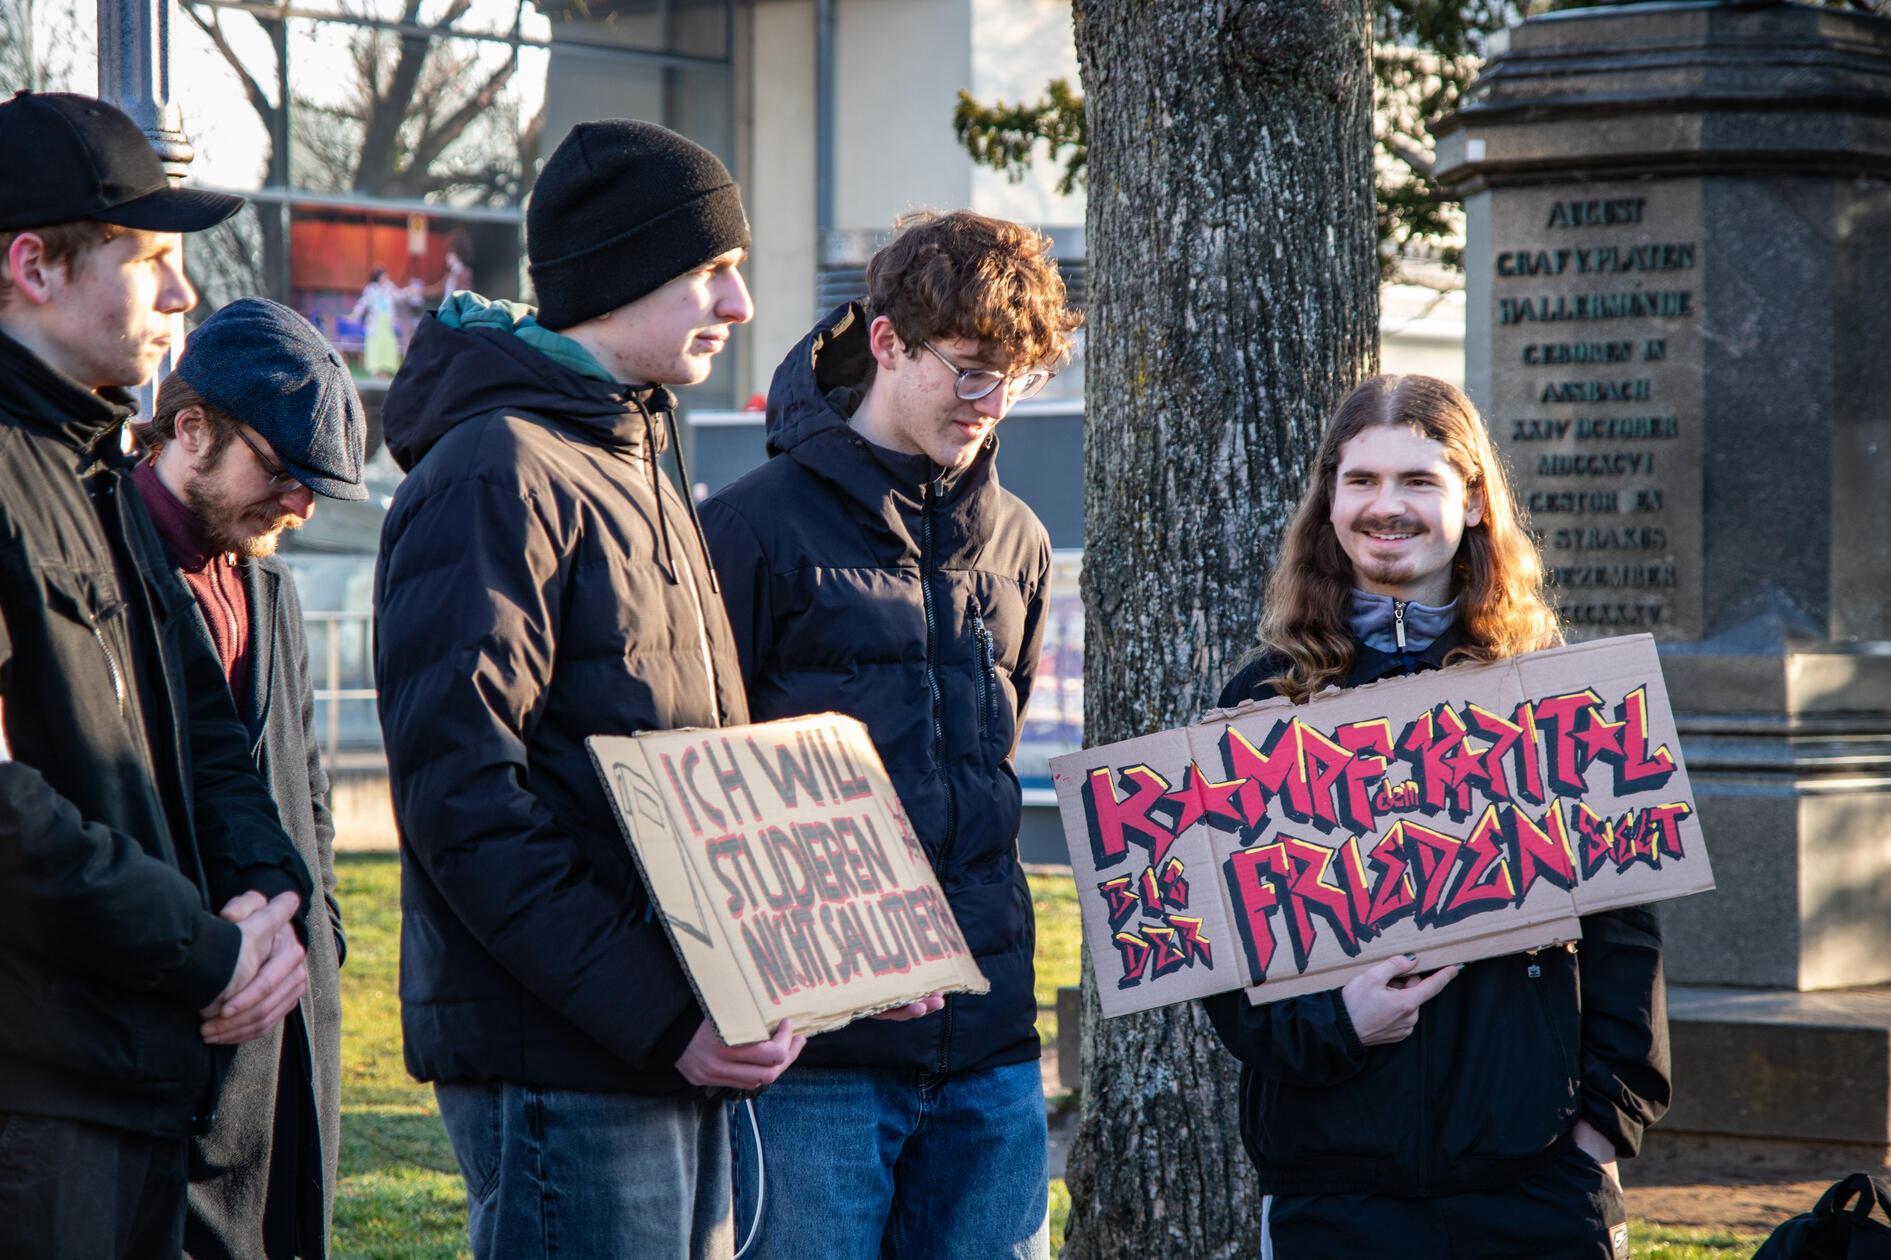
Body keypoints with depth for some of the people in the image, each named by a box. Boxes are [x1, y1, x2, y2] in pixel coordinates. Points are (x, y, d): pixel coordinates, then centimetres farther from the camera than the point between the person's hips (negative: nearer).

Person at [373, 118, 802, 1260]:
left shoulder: (644, 477, 20)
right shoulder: (496, 472, -11)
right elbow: (462, 793, -20)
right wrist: (656, 1014, -22)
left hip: (680, 1050, 9)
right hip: (560, 1063, -9)